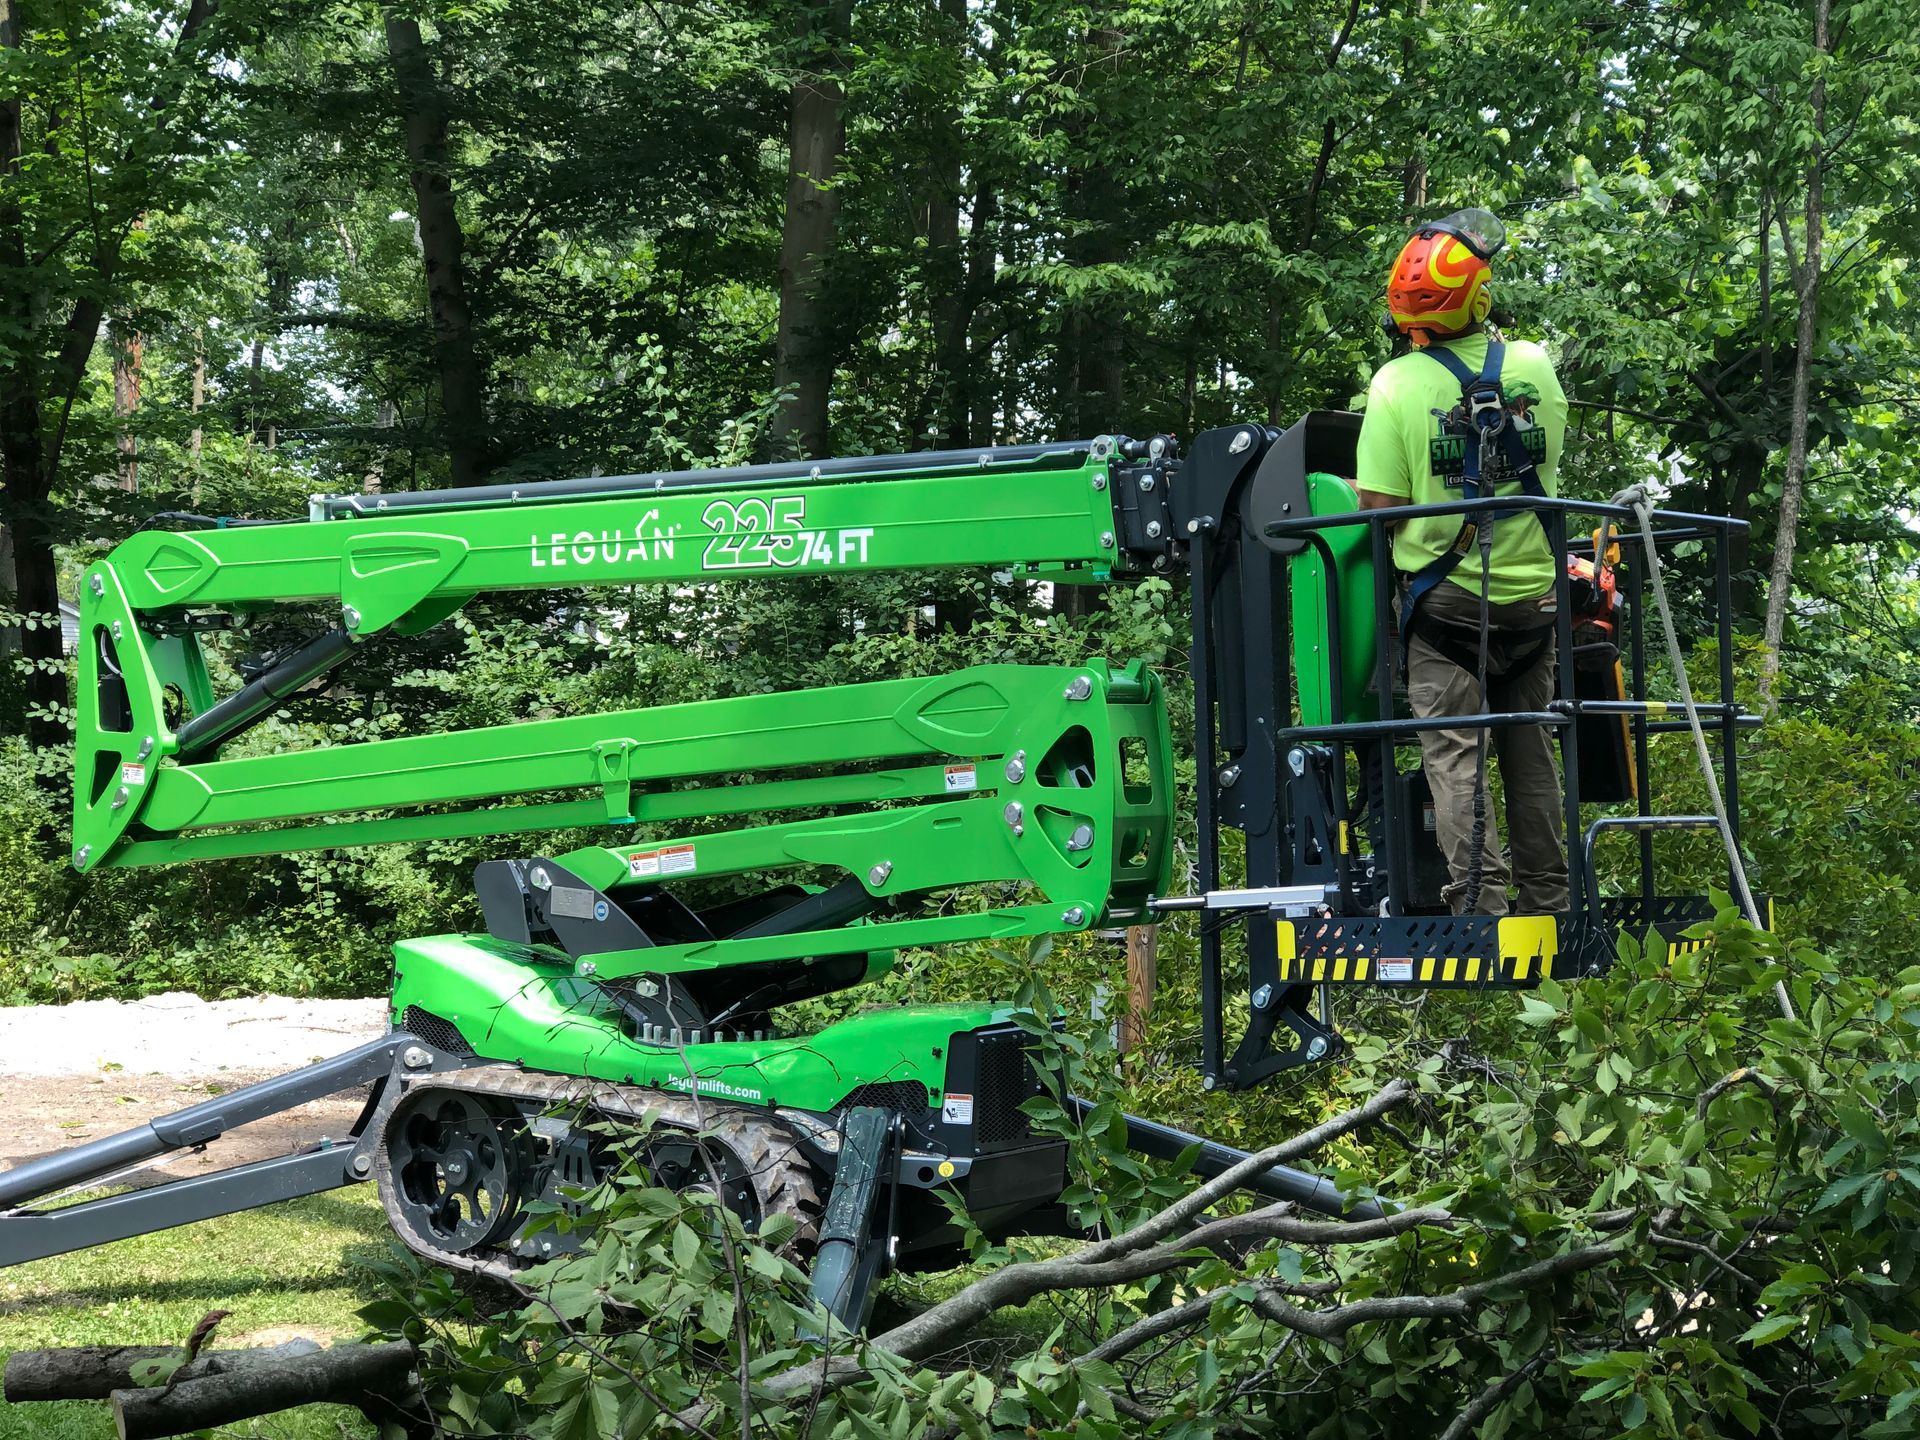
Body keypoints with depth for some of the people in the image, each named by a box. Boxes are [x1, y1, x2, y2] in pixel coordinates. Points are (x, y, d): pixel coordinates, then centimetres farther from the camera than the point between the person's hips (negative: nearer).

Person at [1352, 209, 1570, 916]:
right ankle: (1547, 897, 18)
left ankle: (1480, 898, -8)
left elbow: (1380, 507, -13)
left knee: (1455, 753, -1)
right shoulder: (1534, 364, -2)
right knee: (1530, 749, 13)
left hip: (1444, 599, -3)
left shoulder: (1398, 383, -12)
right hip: (1531, 591, 3)